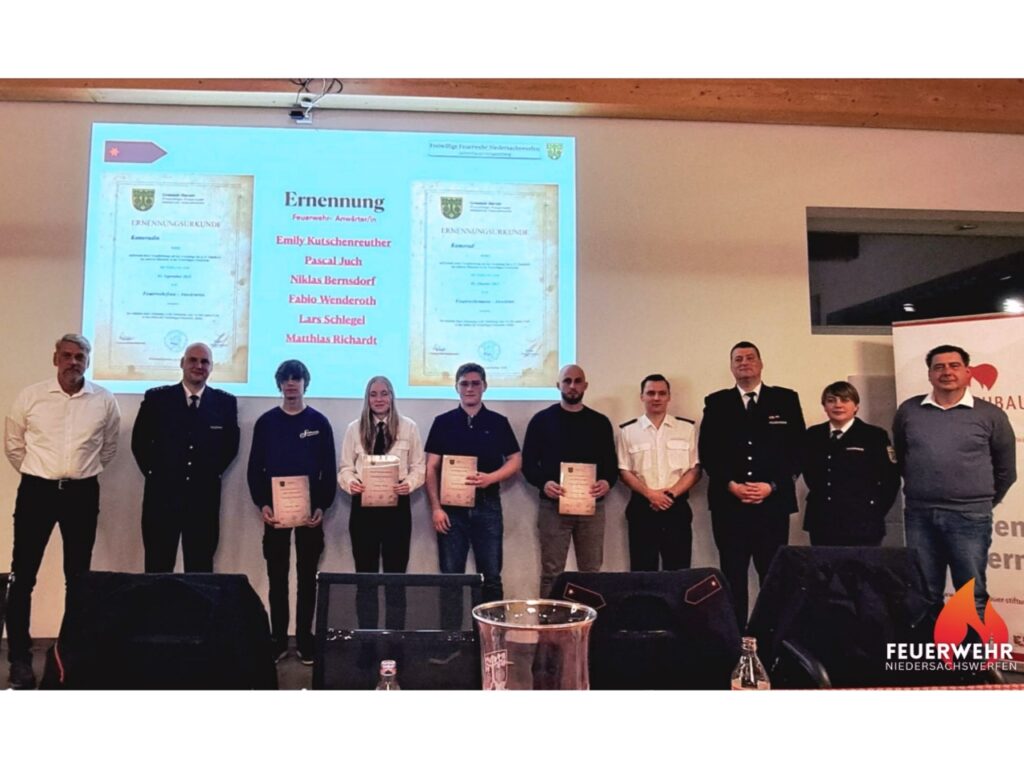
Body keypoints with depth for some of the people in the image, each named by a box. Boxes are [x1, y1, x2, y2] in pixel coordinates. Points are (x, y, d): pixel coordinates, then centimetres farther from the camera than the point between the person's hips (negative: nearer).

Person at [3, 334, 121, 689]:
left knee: (78, 576, 9)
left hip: (83, 493, 1)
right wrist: (37, 473, 12)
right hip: (36, 491, -1)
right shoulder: (30, 396, -3)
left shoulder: (104, 400, -1)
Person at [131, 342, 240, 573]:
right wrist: (154, 473, 4)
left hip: (205, 497, 1)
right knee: (157, 568, 5)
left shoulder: (225, 402, 4)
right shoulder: (156, 398, 2)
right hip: (162, 494, 0)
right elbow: (139, 441, 8)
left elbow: (231, 444, 11)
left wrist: (213, 472, 5)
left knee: (200, 570, 6)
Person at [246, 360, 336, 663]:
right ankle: (278, 640, 16)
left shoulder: (319, 422, 2)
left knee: (307, 576, 6)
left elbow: (329, 470, 1)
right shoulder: (266, 422, 4)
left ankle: (305, 640, 14)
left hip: (310, 511, -1)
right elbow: (254, 468, 3)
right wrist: (262, 505, -8)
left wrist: (322, 506, -10)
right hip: (275, 510, 1)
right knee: (277, 577, 7)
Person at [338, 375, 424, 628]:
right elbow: (345, 467, 6)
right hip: (363, 506, 1)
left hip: (397, 506, -1)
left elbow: (418, 467, 3)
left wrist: (409, 484, -17)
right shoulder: (354, 428, 5)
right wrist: (351, 482, -15)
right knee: (365, 573, 8)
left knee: (395, 573, 7)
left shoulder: (408, 427, 2)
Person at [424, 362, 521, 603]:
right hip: (451, 506, 0)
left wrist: (490, 478, -13)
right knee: (451, 575, 5)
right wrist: (436, 507, -6)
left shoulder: (498, 422, 5)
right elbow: (432, 468, 2)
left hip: (487, 505, 0)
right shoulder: (443, 422, 4)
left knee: (491, 575, 5)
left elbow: (515, 461, 6)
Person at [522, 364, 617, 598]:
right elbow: (528, 463, 1)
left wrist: (607, 482, -13)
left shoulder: (600, 422, 10)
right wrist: (543, 483, -18)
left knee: (592, 572, 8)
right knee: (551, 572, 2)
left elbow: (611, 463, 9)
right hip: (553, 506, -2)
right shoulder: (542, 420, 3)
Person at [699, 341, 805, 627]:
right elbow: (707, 452, 4)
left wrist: (772, 485, -9)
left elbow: (796, 449, 2)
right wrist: (731, 485, -10)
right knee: (732, 575, 4)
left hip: (773, 502, 0)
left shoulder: (786, 399, 8)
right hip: (728, 503, 0)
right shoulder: (716, 403, 9)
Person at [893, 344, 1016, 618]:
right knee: (924, 593, 11)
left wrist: (983, 502, 13)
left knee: (971, 595, 5)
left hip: (969, 517, -2)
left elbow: (1006, 470, 9)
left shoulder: (990, 415, 0)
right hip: (919, 515, 2)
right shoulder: (908, 411, 4)